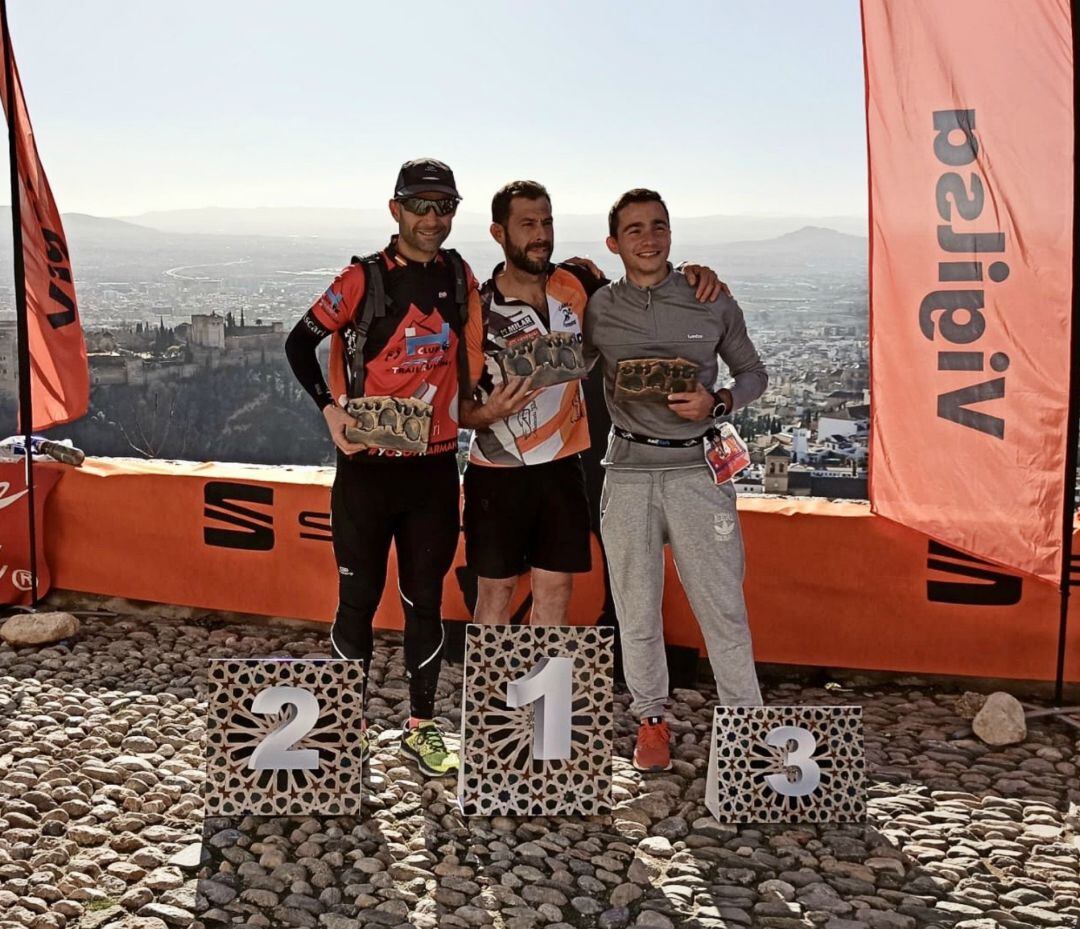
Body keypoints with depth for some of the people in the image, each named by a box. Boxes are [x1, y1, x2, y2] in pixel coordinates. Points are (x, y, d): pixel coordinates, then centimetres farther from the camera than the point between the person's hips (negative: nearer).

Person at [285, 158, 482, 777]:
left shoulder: (461, 278, 6)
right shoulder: (363, 280, -6)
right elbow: (301, 342, 1)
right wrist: (330, 409, -10)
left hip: (435, 466, 3)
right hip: (368, 466, -3)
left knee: (426, 599, 10)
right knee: (360, 599, 4)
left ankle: (422, 727, 22)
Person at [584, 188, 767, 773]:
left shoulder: (711, 302, 1)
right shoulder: (598, 309, 3)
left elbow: (753, 372, 11)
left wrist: (717, 403, -9)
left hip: (697, 467, -1)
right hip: (628, 471, 1)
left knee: (723, 606, -1)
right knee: (636, 608, 9)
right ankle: (651, 718, 26)